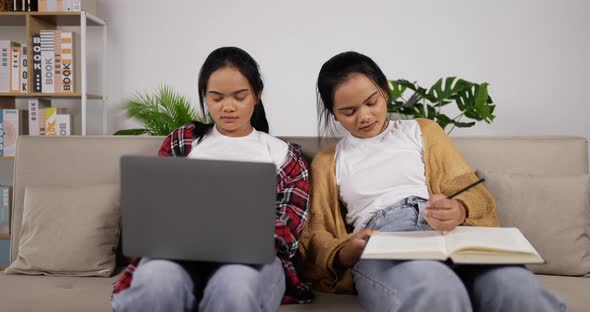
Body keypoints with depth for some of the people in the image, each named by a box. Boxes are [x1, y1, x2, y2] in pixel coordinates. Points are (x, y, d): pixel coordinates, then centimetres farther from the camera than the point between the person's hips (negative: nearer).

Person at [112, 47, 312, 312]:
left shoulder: (283, 154, 18)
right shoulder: (182, 141, 22)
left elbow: (289, 229, 7)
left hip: (253, 254, 0)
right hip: (181, 248, 1)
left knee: (234, 289, -39)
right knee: (157, 284, -36)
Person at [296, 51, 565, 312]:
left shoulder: (422, 131, 24)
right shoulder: (327, 161, 23)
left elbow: (471, 193, 14)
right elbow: (315, 237, 16)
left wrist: (458, 212, -12)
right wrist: (345, 252, -9)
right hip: (379, 248, -1)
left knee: (514, 284, -34)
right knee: (438, 290, -40)